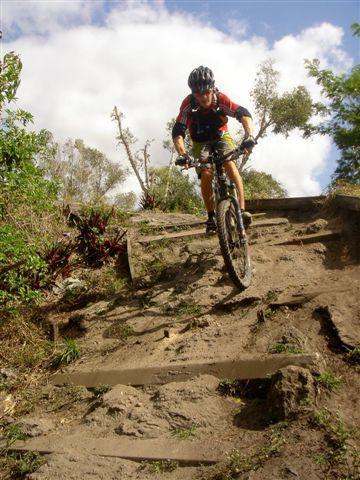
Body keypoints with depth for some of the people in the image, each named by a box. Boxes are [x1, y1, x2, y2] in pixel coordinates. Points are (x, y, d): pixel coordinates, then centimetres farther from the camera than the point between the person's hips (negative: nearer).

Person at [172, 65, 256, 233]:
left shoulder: (220, 99, -27)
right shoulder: (188, 104, -27)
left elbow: (243, 114, -33)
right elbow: (178, 132, -30)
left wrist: (249, 136, -51)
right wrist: (183, 155, -45)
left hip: (221, 137, 0)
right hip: (201, 142, 0)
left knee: (230, 164, -28)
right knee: (206, 174, -21)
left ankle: (242, 209, -28)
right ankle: (211, 217, -9)